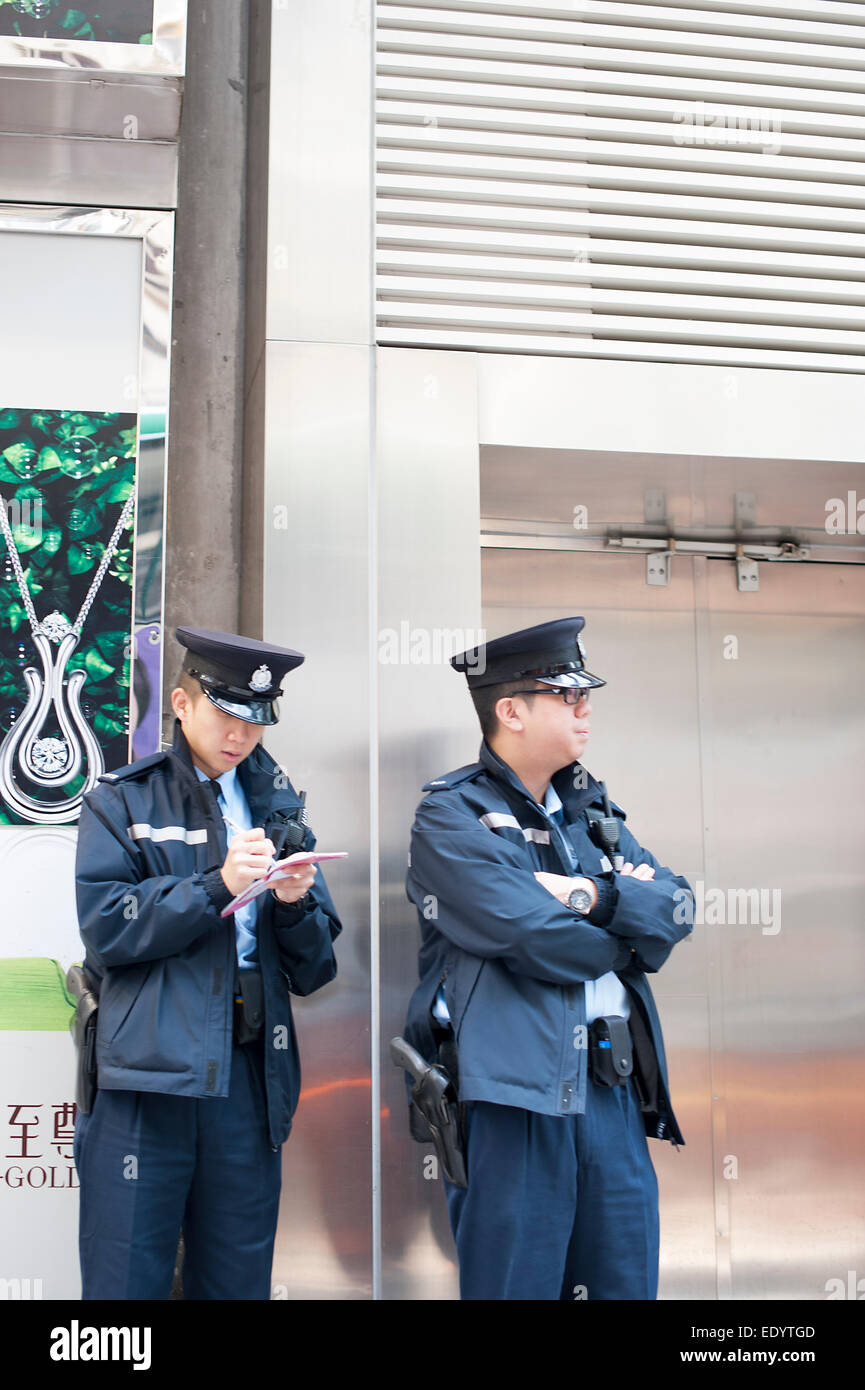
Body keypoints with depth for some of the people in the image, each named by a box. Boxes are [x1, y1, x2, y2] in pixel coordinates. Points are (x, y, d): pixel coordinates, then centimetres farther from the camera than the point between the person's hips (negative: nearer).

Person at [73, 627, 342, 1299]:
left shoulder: (278, 809, 16)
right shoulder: (121, 802, 7)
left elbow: (314, 970, 14)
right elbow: (106, 932, -7)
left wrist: (296, 903, -6)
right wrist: (217, 885, -14)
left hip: (251, 1076, 4)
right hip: (150, 1076, -3)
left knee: (238, 1277, 9)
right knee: (127, 1276, -2)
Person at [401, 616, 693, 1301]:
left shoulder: (589, 808, 17)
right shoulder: (450, 817, -5)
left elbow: (677, 907, 6)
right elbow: (537, 942, -18)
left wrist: (592, 895, -11)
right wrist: (630, 937, -1)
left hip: (615, 1090, 7)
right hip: (513, 1090, -7)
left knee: (626, 1281, 12)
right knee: (517, 1280, 1)